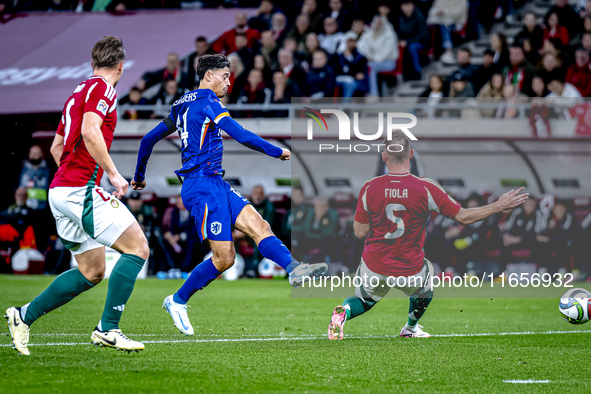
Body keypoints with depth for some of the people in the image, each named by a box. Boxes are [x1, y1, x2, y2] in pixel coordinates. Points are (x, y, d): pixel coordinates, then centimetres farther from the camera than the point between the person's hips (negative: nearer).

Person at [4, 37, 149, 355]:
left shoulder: (79, 93, 22)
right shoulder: (101, 88, -6)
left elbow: (57, 146, 27)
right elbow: (90, 132, -22)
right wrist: (113, 174, -18)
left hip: (61, 191, 10)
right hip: (81, 189, -10)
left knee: (92, 272, 14)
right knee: (137, 248, -10)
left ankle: (24, 315, 14)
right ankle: (108, 329, -14)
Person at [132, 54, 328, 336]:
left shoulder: (183, 106, 18)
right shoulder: (208, 103, -9)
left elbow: (149, 139, 23)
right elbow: (242, 136, -16)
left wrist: (139, 176, 35)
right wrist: (277, 152, -5)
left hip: (215, 185, 10)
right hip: (204, 187, -10)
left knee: (258, 226, -8)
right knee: (224, 258, -9)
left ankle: (294, 270, -25)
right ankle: (177, 301, 4)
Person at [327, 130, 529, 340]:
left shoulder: (369, 188, -13)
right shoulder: (426, 188, -16)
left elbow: (360, 232, -6)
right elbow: (463, 217, -9)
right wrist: (500, 205, -1)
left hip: (374, 268, 1)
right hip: (410, 272, -1)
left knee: (364, 300, 28)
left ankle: (344, 311, -4)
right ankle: (411, 328, 45)